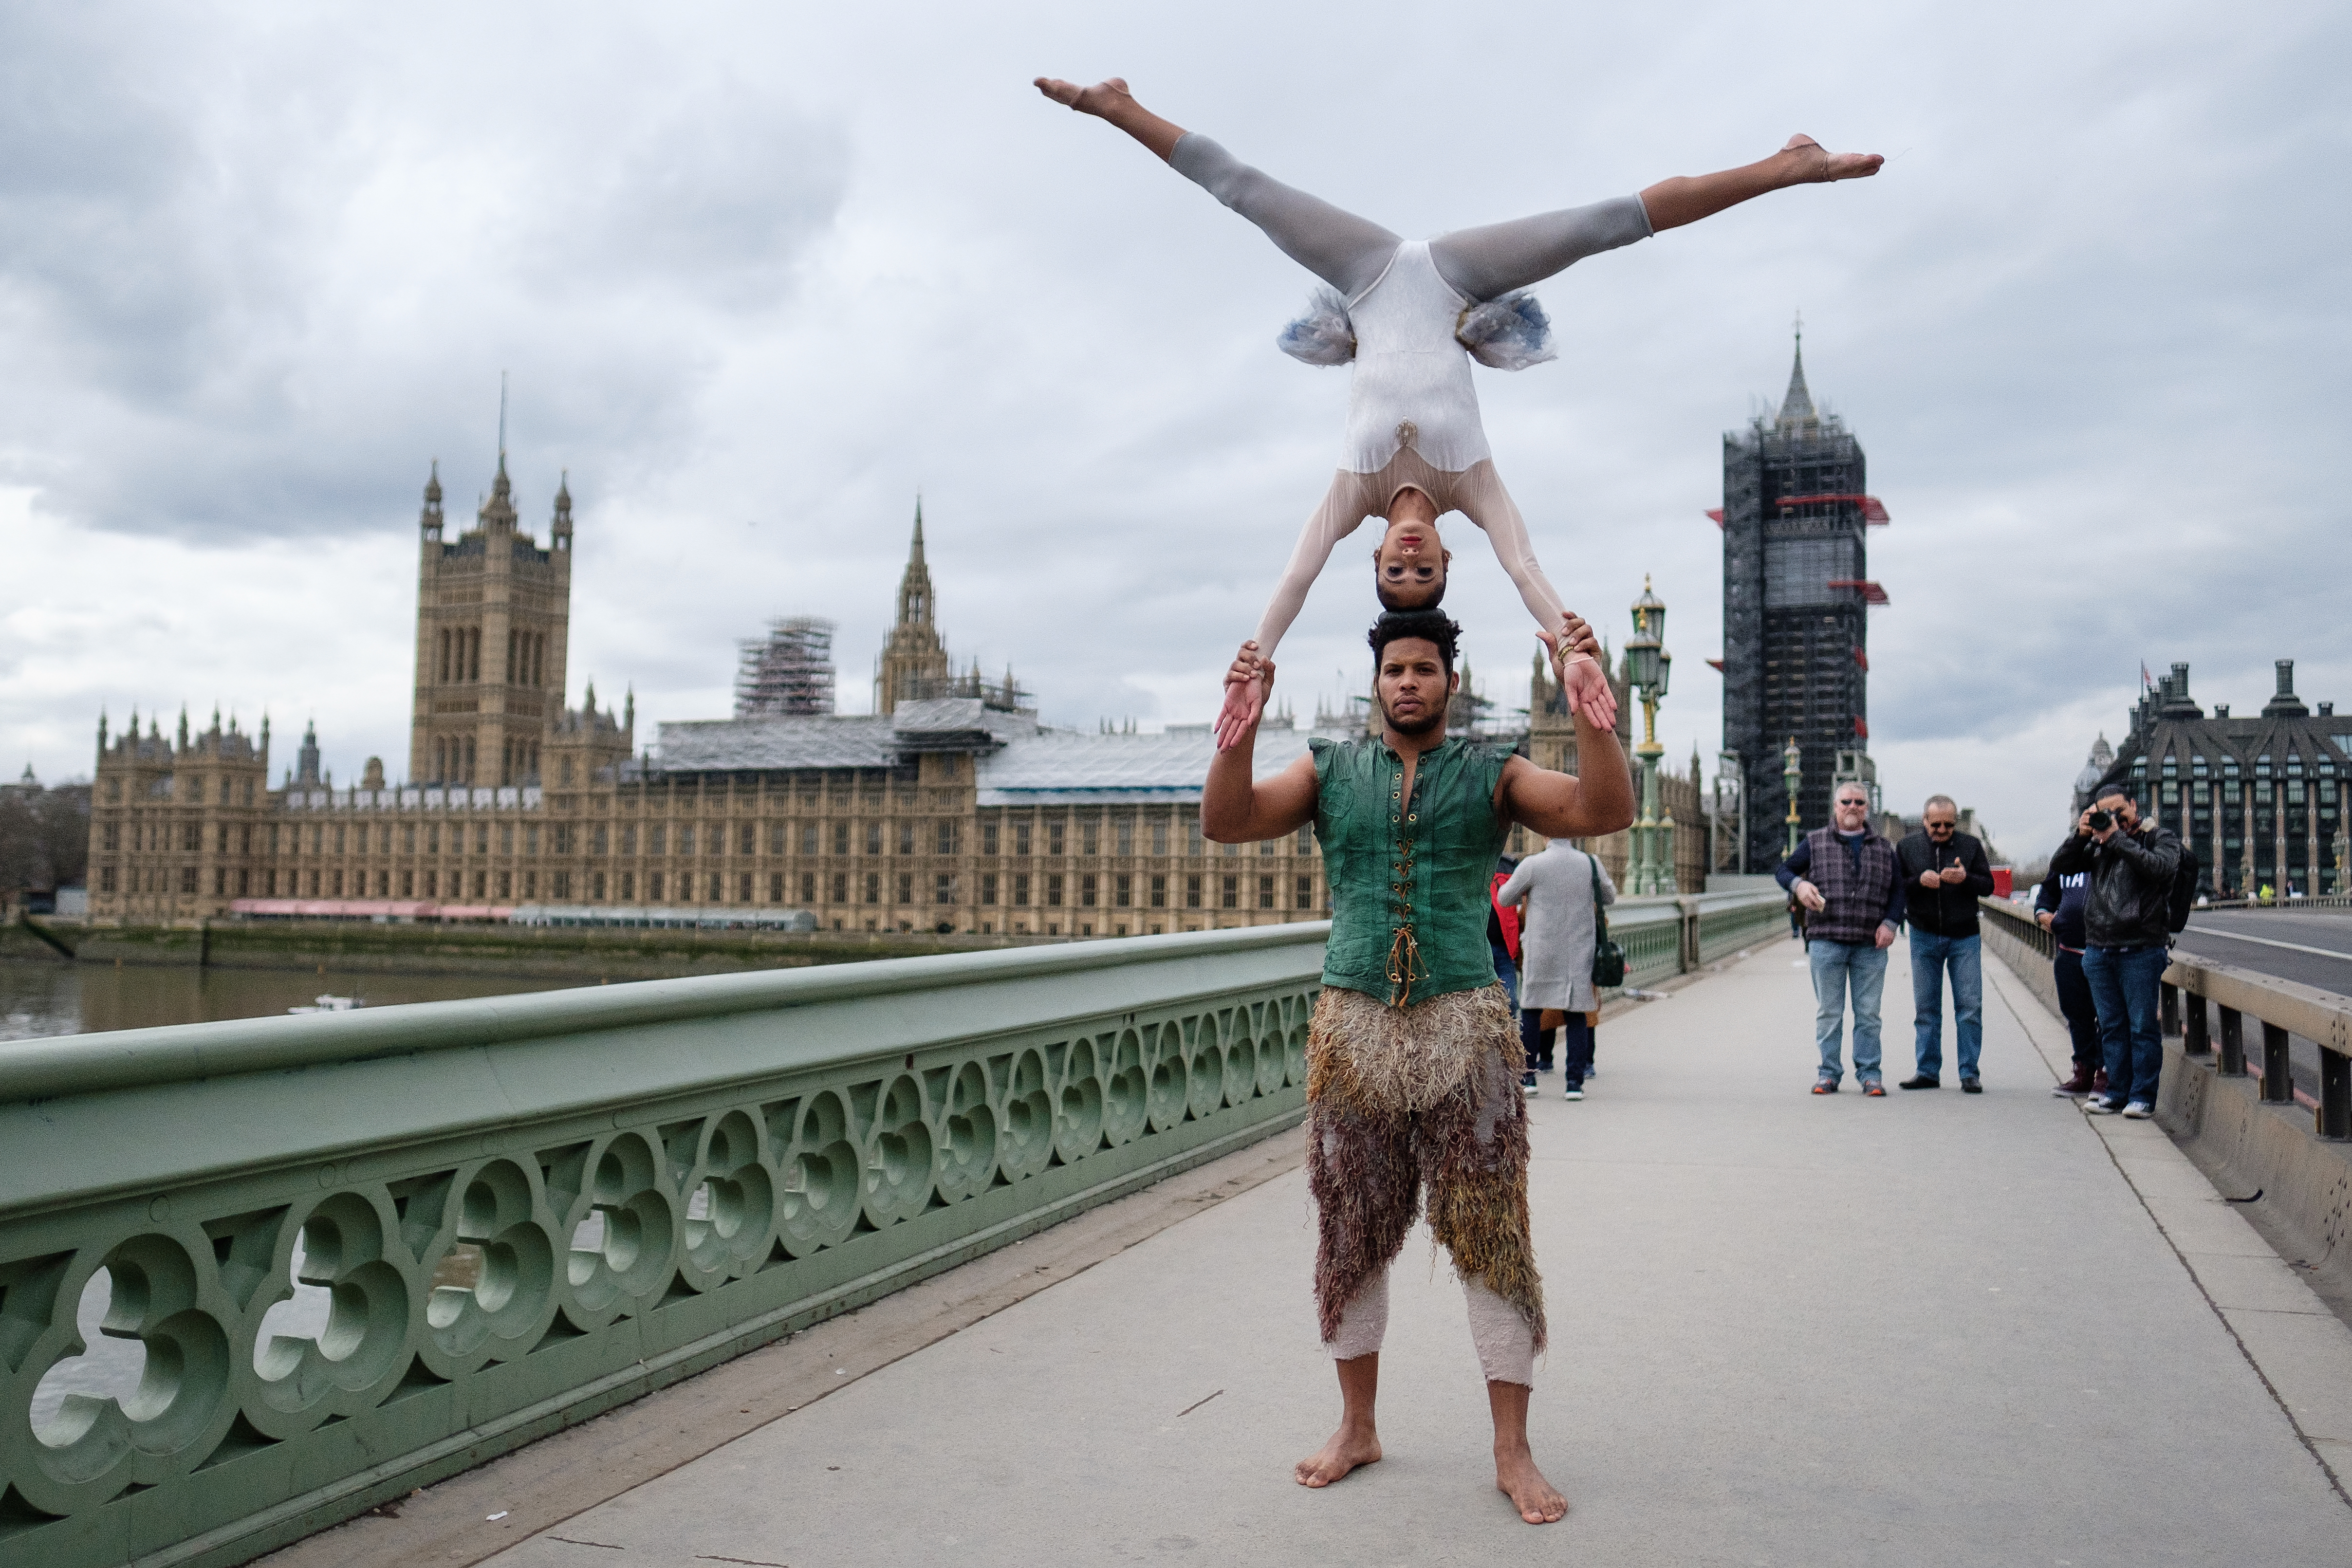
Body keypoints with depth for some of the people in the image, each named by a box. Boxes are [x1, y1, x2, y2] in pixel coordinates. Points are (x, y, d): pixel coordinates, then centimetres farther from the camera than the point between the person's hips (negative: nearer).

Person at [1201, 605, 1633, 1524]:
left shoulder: (1491, 774, 6)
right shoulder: (1331, 772, 10)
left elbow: (1604, 812, -8)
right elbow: (1225, 822, -3)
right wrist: (1245, 718, -18)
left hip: (1464, 1030, -1)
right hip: (1352, 1027, 2)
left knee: (1492, 1237, 1)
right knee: (1349, 1237, 10)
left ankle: (1512, 1453, 13)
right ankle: (1357, 1429, 28)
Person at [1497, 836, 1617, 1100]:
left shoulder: (1533, 864, -10)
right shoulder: (1591, 864, -1)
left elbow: (1504, 898, 2)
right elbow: (1610, 897, 16)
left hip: (1541, 951, -2)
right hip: (1579, 953, 2)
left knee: (1531, 1010, 12)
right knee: (1576, 1015, 7)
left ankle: (1527, 1076, 11)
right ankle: (1574, 1080, 2)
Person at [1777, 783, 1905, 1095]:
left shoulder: (1883, 849, 15)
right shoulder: (1814, 843, 9)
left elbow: (1898, 889, 16)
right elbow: (1783, 870, 11)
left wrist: (1890, 923, 1)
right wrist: (1798, 883, -11)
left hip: (1871, 944, 1)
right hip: (1826, 941, -1)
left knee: (1868, 1013, 3)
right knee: (1829, 1012, 2)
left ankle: (1869, 1074, 10)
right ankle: (1829, 1073, 10)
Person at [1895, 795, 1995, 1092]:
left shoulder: (1971, 845, 2)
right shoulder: (1907, 846, 3)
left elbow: (1988, 886, 1)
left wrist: (1966, 878, -19)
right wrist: (1919, 881, -17)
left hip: (1965, 937, -1)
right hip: (1924, 937, 1)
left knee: (1970, 1006, -2)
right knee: (1925, 1008, 5)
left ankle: (1969, 1073, 5)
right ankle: (1927, 1071, 12)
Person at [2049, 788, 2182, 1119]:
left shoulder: (2160, 837, 3)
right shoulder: (2097, 844, 14)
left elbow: (2160, 867, -16)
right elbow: (2059, 867, 11)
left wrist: (2117, 838, -15)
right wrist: (2080, 836, -2)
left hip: (2142, 952, -4)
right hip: (2099, 952, 5)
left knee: (2143, 1026, -1)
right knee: (2112, 1026, 10)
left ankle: (2143, 1097, 5)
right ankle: (2118, 1092, 17)